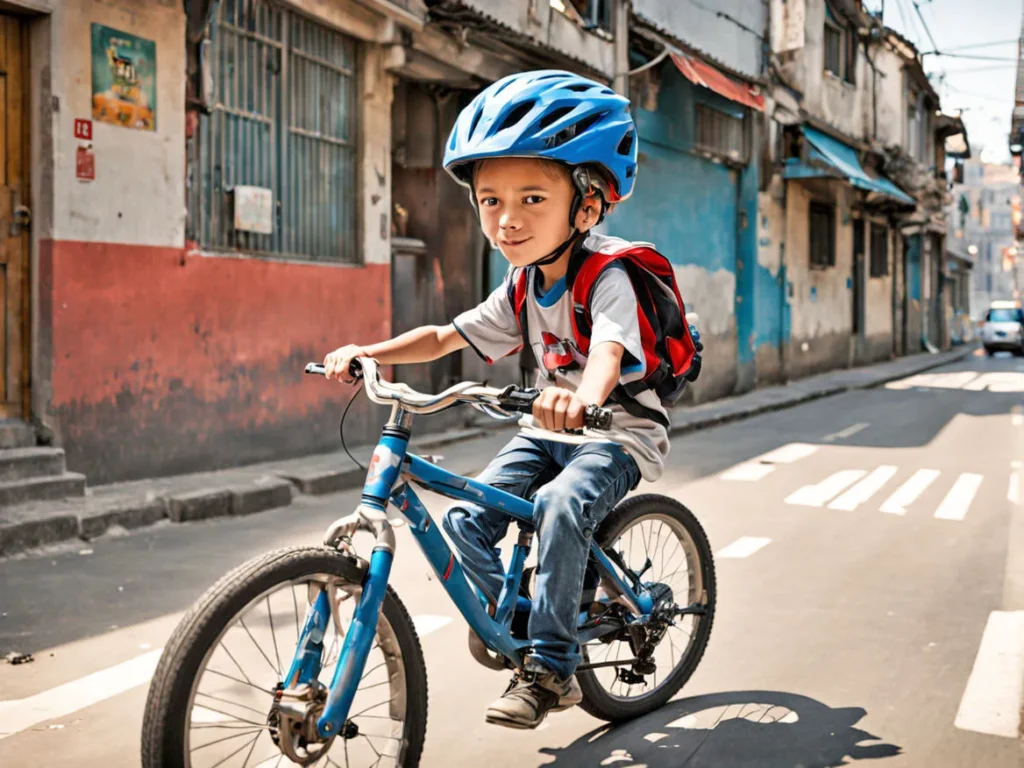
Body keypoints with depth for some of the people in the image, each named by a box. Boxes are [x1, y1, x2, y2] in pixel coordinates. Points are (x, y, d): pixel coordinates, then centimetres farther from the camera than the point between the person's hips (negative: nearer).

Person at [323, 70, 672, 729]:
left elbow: (609, 350, -43)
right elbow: (446, 336, 6)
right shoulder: (522, 288, 0)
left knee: (560, 505, -35)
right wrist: (367, 351, -9)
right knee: (466, 520, -10)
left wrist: (582, 399, -66)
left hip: (619, 433, -7)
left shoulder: (608, 277, -23)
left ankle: (552, 668, -21)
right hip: (551, 428, 7)